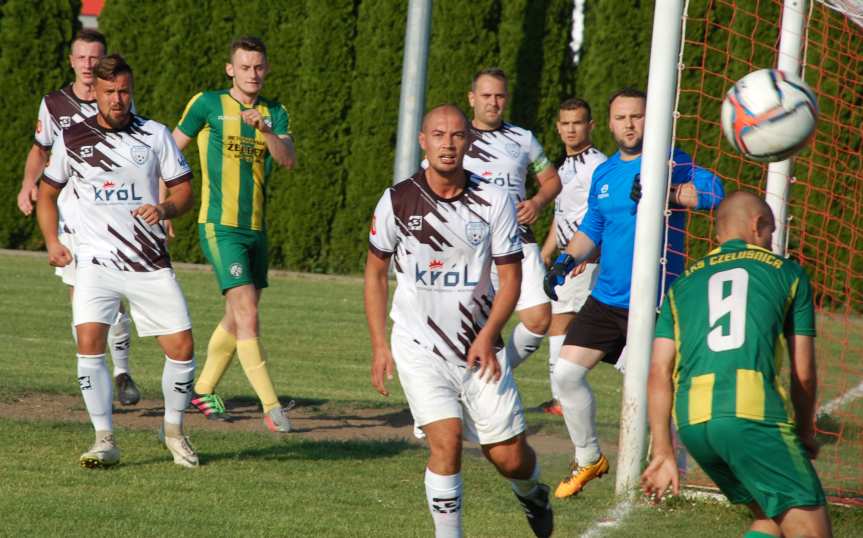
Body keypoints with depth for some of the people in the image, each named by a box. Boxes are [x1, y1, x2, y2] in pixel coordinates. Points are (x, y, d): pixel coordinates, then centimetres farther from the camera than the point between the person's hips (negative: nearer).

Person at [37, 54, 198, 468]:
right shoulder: (72, 139, 4)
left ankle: (173, 430, 20)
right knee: (89, 341, -20)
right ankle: (105, 440, -11)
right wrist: (52, 242, 1)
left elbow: (184, 189, 8)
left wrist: (166, 208, -14)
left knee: (182, 348, -4)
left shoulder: (155, 135, 3)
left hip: (150, 263, 1)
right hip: (96, 261, -1)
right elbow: (48, 192, 16)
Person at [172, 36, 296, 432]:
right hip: (219, 226, -6)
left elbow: (289, 160, -7)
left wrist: (264, 128, -25)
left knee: (237, 317, 14)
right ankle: (271, 406, -16)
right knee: (248, 315, -15)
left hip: (255, 228, 6)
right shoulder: (208, 104, -2)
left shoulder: (275, 113, 9)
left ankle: (203, 389, 33)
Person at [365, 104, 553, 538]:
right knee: (446, 441, -19)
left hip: (478, 344, 1)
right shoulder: (397, 201, -5)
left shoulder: (493, 201, -5)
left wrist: (488, 336, -15)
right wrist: (379, 345, 2)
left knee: (508, 455, 3)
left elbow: (510, 277, 0)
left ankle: (533, 494, 38)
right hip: (419, 346, -1)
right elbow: (375, 273, 7)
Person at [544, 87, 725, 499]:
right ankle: (588, 459, 21)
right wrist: (567, 259, 4)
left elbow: (712, 191, -25)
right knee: (566, 374, 3)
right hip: (606, 299, 6)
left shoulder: (668, 161, -8)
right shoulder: (603, 174, 12)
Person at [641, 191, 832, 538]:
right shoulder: (787, 272, 16)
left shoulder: (683, 284, 24)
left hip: (691, 422, 5)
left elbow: (659, 374, 14)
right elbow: (803, 373, 15)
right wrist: (806, 434, 30)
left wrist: (663, 452, 15)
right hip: (754, 414, -5)